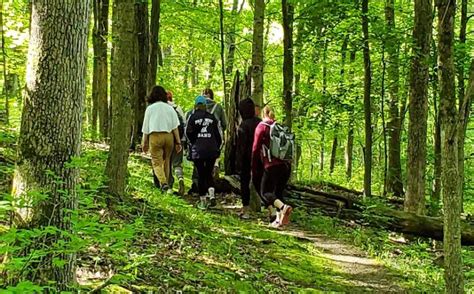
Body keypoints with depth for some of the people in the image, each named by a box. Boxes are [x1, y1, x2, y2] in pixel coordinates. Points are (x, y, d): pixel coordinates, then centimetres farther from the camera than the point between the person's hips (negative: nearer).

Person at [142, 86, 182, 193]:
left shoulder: (150, 108, 4)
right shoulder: (170, 108, 7)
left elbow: (145, 128, 6)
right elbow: (175, 127, 3)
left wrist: (144, 143, 14)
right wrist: (178, 142, 5)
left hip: (155, 136, -2)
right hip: (169, 136, 2)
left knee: (157, 162, -3)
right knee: (166, 161, 17)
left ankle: (164, 183, -23)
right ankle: (165, 183, 23)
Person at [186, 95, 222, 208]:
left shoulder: (193, 117, -1)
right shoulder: (212, 117, 6)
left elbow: (189, 132, -7)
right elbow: (217, 134, 6)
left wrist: (194, 142, 10)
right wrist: (218, 147, 14)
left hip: (198, 150, -2)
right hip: (212, 149, 2)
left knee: (201, 175, 5)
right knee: (209, 173, 15)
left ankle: (203, 201, 6)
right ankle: (211, 194, -8)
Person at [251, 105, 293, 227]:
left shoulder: (261, 127, 1)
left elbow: (256, 149, 0)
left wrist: (254, 169, 7)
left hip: (272, 166, -5)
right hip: (286, 165, 5)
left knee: (265, 192, 1)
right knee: (278, 192, 15)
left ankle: (283, 207, -26)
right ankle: (279, 219, 6)